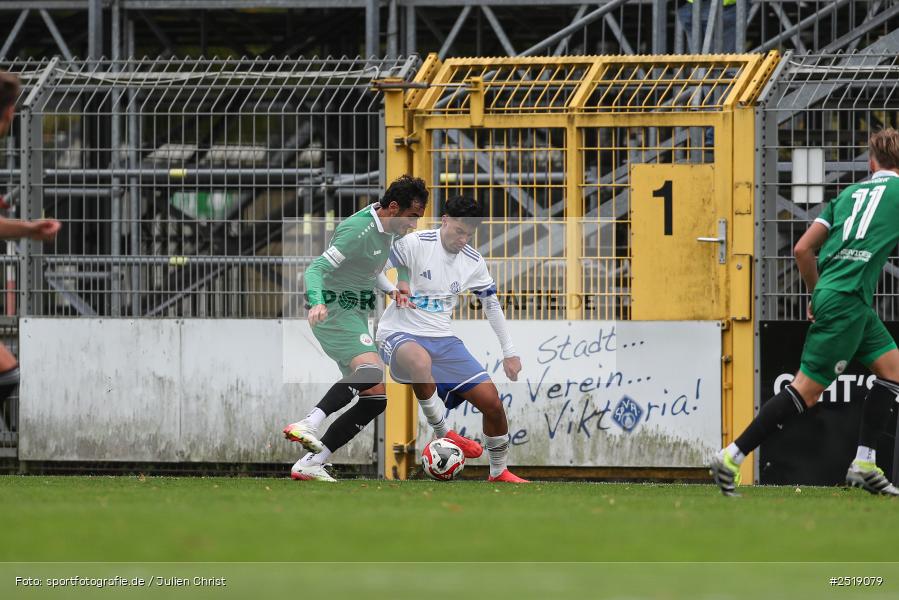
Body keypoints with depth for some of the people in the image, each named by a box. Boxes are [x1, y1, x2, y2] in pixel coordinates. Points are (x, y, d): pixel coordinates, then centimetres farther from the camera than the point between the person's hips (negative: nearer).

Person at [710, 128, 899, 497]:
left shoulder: (849, 193, 17)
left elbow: (802, 249, 15)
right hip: (847, 300, -8)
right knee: (807, 389, -7)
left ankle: (863, 466, 7)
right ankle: (731, 459, -9)